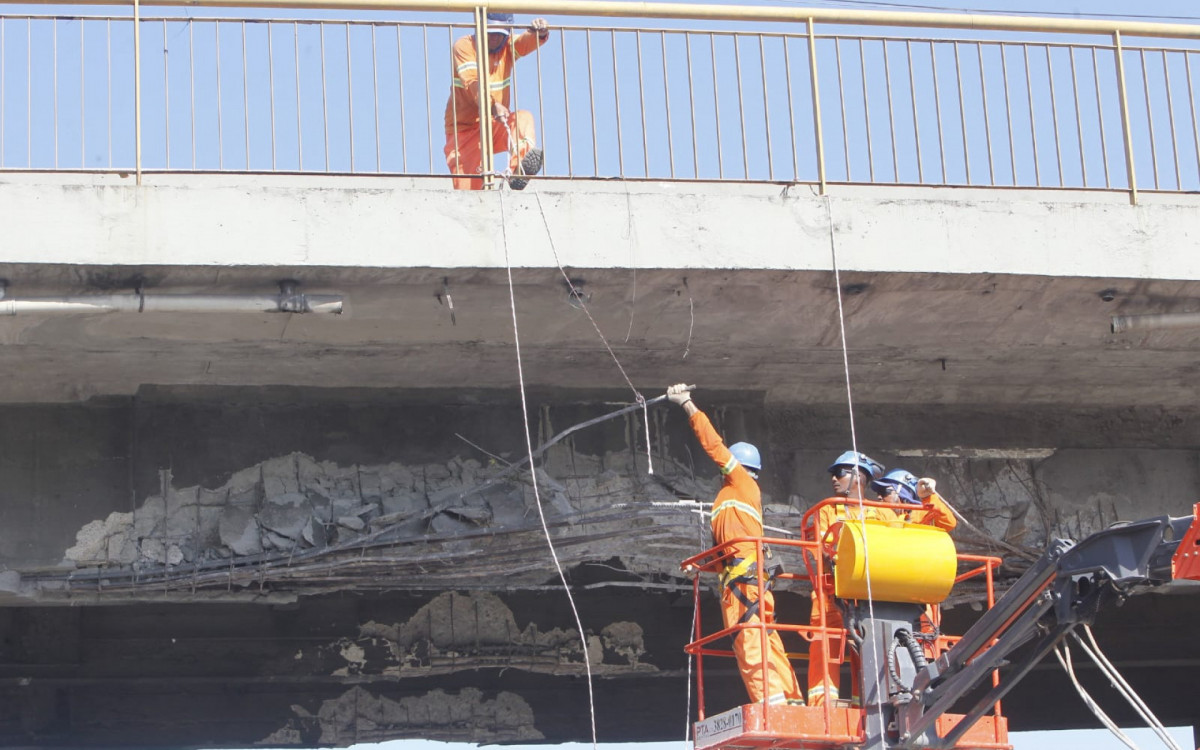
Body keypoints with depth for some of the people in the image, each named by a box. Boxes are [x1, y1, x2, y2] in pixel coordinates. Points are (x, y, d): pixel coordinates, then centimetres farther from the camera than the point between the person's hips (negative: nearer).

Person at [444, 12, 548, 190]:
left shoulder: (508, 47, 7)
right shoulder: (464, 46, -9)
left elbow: (530, 42, -12)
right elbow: (472, 82, -26)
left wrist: (540, 32, -38)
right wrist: (492, 105, -44)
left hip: (495, 126, 3)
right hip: (464, 129, -3)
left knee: (523, 118, -29)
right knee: (467, 190, -18)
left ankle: (519, 169, -46)